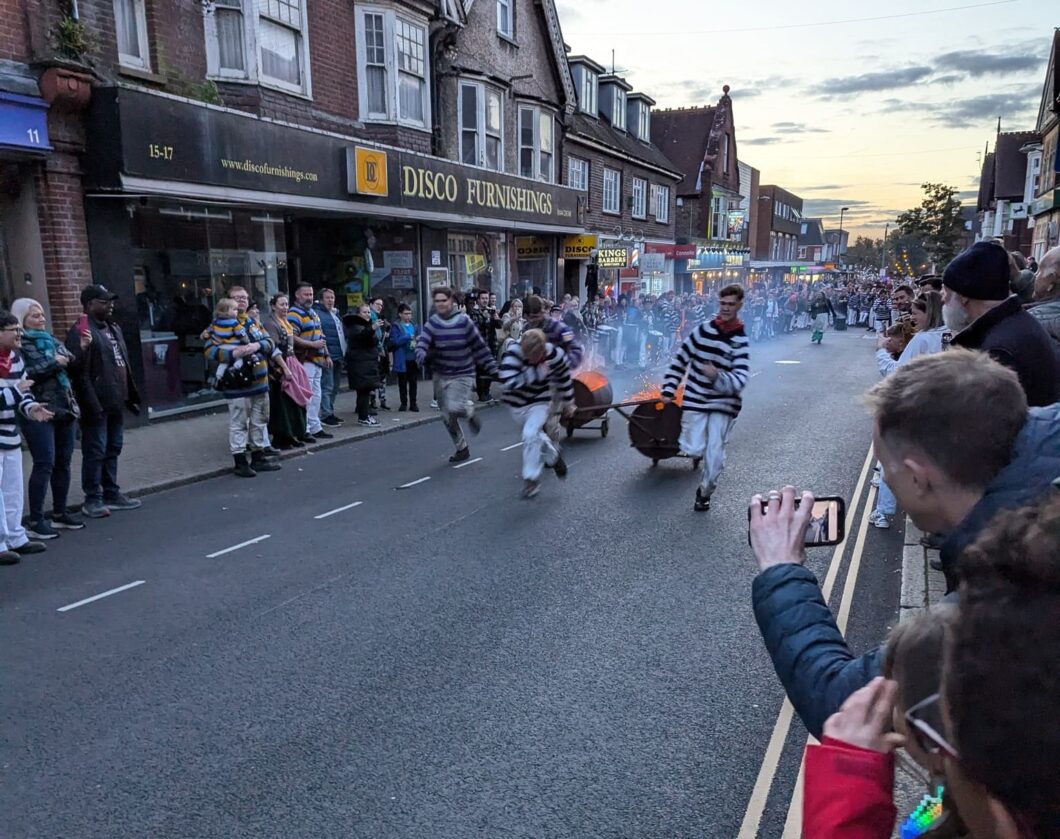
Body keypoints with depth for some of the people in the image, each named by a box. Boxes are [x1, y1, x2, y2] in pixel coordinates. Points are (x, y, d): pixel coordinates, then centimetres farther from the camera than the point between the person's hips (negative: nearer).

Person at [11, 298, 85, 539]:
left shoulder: (52, 341, 16)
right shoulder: (19, 345, -4)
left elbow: (74, 369, 15)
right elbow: (23, 375, -18)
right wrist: (54, 364, -15)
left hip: (65, 409, 6)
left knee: (63, 463, 9)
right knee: (45, 463, -9)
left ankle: (60, 513, 20)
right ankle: (35, 521, -3)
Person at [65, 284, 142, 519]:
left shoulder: (114, 328, 16)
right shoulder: (81, 331, -12)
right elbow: (80, 372, -18)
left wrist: (131, 396, 16)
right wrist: (92, 404, -23)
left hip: (115, 402, 8)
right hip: (97, 404, -8)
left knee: (113, 449, 15)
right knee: (95, 451, -1)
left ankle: (112, 493, 24)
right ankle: (93, 499, 8)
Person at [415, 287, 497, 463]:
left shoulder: (463, 321, -8)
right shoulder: (432, 323, -3)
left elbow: (480, 346, -3)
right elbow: (422, 343, -16)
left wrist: (492, 368, -3)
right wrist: (421, 356, -38)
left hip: (462, 374, -4)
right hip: (441, 375, 4)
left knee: (454, 408, -27)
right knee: (447, 417, 11)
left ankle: (469, 412, 9)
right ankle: (462, 448, 30)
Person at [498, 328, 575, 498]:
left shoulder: (556, 356, -23)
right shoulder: (514, 350, -32)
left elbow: (564, 379, -3)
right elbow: (507, 381, -40)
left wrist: (568, 403, 9)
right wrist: (537, 373, -39)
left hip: (540, 401, -1)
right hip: (516, 402, 2)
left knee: (531, 435, -20)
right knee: (535, 434, 20)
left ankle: (531, 478, -3)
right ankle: (553, 455, 50)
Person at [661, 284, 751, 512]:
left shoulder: (740, 341, -10)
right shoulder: (703, 330, -3)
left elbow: (740, 379, -20)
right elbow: (680, 359, 6)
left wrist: (717, 376, -39)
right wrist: (668, 390, 3)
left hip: (723, 404, -1)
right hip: (696, 399, 1)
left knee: (714, 454, -3)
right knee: (693, 449, -7)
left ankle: (705, 493, 22)